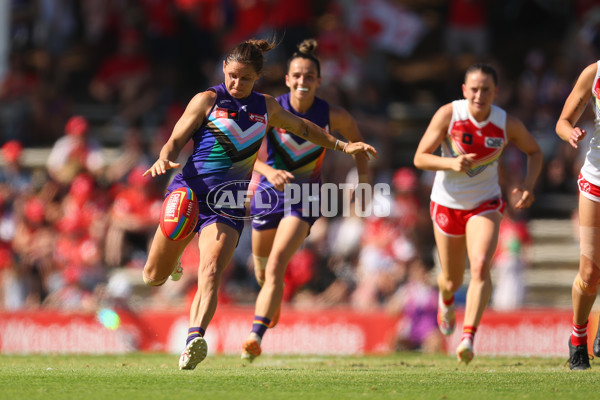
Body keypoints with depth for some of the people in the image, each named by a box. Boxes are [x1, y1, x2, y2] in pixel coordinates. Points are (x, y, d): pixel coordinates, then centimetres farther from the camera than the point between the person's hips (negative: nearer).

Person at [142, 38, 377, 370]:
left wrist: (342, 146, 29)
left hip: (228, 204, 1)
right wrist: (164, 159, -24)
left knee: (210, 274, -22)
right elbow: (176, 141, -2)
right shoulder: (208, 100, 2)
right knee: (154, 278, 6)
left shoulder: (266, 107, 14)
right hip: (189, 192, -1)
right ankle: (170, 258, 43)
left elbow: (302, 128, 32)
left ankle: (195, 340, -38)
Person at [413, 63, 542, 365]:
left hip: (485, 204, 0)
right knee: (452, 281, 14)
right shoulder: (448, 114, -18)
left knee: (480, 267, -26)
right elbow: (420, 158, -14)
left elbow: (534, 152, 6)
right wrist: (451, 163, -33)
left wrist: (528, 187, -10)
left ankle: (468, 338, -29)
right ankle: (446, 300, 52)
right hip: (447, 204, 0)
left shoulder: (507, 124, -13)